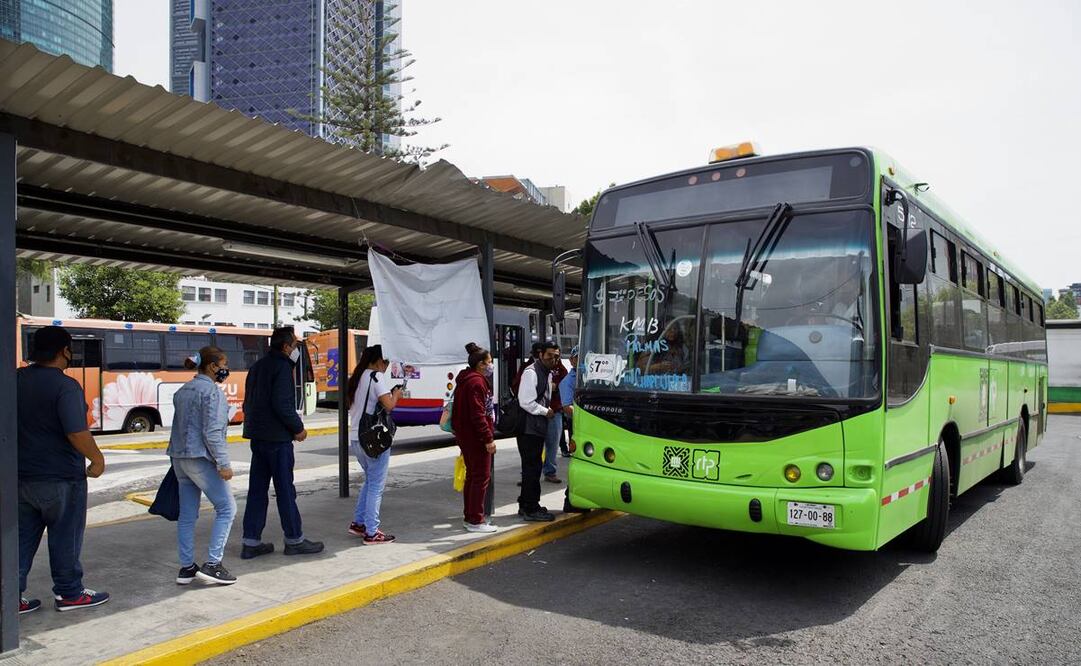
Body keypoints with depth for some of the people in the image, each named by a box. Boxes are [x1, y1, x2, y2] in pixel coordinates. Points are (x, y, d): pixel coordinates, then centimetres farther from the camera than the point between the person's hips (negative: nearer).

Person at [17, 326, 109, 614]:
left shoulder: (16, 380, 4)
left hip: (22, 477, 7)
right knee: (65, 538, 7)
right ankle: (69, 594, 18)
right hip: (61, 479, -6)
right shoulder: (66, 386, -19)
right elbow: (77, 433, -24)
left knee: (22, 539, 15)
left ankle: (13, 597, 20)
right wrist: (97, 458, -9)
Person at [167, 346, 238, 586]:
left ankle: (186, 567, 16)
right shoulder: (211, 391, -13)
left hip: (180, 457, 9)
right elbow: (212, 432, -18)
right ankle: (212, 564, -4)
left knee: (187, 514, 11)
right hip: (201, 458, -9)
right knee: (226, 508, 0)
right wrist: (223, 463, -17)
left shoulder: (183, 391, 13)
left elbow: (180, 426, 18)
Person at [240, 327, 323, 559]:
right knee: (285, 490, -1)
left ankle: (251, 542, 13)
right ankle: (294, 540, 7)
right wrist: (298, 428, -9)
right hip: (277, 437, -9)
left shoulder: (257, 366, 16)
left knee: (257, 489, 10)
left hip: (257, 436, 9)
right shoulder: (282, 367, -12)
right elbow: (282, 405, -20)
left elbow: (248, 403, 19)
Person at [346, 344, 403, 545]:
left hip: (355, 438, 9)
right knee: (376, 485, -1)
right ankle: (372, 533, 3)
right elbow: (388, 405, -22)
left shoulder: (357, 377, 14)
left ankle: (358, 523, 25)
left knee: (370, 481, 23)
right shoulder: (377, 376, -12)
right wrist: (396, 394, 0)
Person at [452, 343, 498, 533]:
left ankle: (470, 517, 24)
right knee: (482, 477, -4)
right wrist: (488, 438, -22)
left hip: (465, 436, 11)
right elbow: (478, 414, -23)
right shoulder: (476, 382, -17)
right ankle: (475, 521, -1)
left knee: (472, 475, 16)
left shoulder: (465, 380, 15)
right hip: (476, 437, -11)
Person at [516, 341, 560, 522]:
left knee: (532, 467, 16)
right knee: (532, 467, -6)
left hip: (539, 428, 10)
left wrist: (550, 409, 9)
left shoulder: (548, 374, 16)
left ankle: (526, 505, 27)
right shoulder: (531, 373, -15)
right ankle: (530, 509, 2)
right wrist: (546, 411, -11)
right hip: (528, 428, -10)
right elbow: (526, 402, -21)